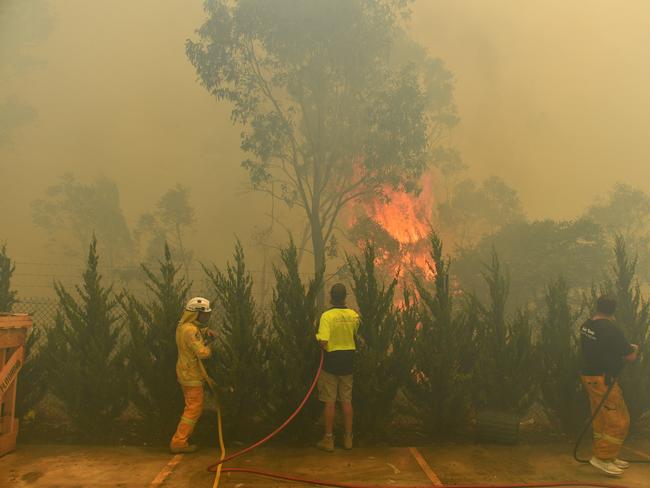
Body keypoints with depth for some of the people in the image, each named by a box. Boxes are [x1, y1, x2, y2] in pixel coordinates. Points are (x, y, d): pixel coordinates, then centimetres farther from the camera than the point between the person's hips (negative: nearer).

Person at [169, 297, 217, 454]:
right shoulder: (190, 330, -25)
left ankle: (185, 435, 32)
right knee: (194, 409, -3)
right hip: (191, 375, -10)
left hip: (186, 373, 10)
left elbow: (198, 328, 29)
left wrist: (206, 330, 8)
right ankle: (178, 442, 0)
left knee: (192, 407, 22)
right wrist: (210, 348, -10)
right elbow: (202, 353, -32)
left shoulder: (183, 325, 6)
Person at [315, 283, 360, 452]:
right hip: (348, 361, 4)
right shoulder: (353, 315, -2)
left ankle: (328, 439, 14)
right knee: (347, 401, 13)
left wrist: (317, 337, -3)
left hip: (331, 362, -4)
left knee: (330, 402, 5)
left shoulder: (327, 316, -17)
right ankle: (348, 438, 21)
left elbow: (323, 342, -25)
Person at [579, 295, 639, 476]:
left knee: (601, 420, 17)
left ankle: (608, 456, 28)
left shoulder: (586, 325, 3)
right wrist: (634, 349, 11)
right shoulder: (611, 330, -21)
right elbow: (630, 357, -12)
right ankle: (602, 457, 5)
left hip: (589, 375, 9)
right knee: (618, 421, 1)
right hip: (603, 380, -9)